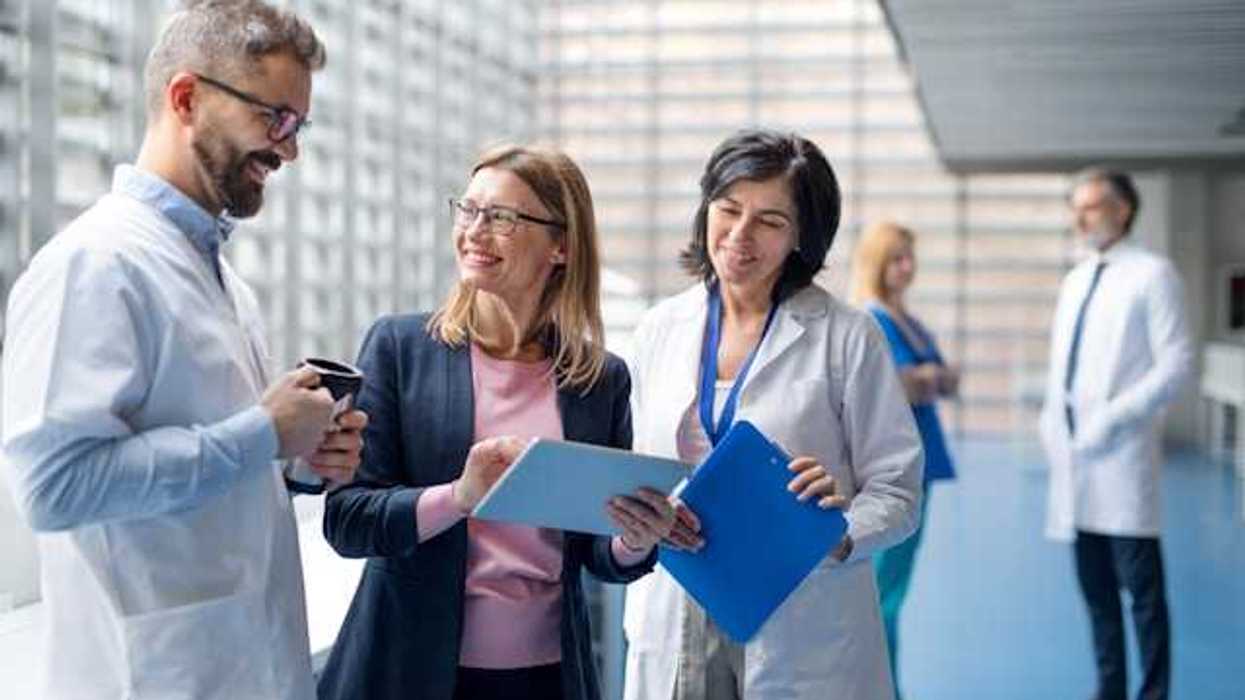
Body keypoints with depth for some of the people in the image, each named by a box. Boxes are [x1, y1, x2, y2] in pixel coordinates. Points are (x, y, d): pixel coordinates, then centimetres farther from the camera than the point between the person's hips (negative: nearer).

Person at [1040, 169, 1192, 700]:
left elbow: (1177, 364, -10)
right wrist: (1052, 421, 9)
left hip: (1123, 453, -7)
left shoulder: (1152, 274, -3)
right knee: (1096, 588, 11)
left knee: (1142, 590, -3)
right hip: (1074, 454, 7)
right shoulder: (1074, 281, 18)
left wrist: (1115, 416, -17)